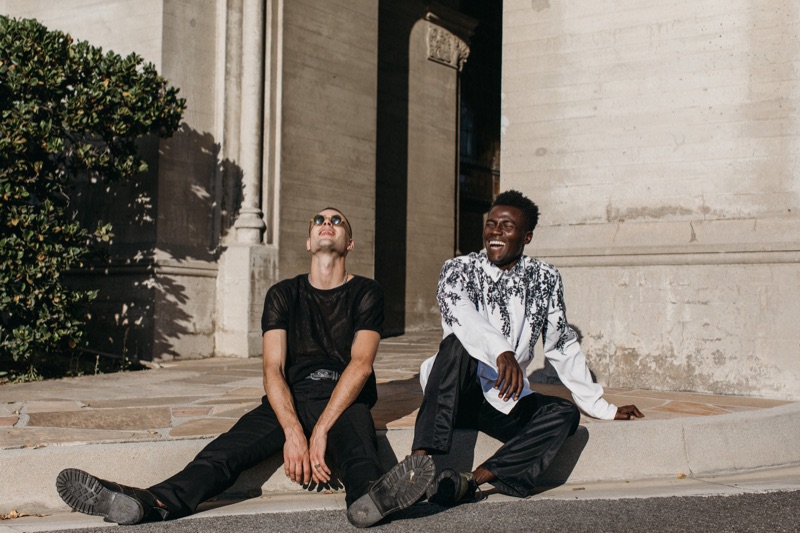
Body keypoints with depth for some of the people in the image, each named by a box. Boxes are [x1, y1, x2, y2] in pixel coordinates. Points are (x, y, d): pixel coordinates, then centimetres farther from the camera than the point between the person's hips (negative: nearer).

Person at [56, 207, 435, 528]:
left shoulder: (365, 294, 7)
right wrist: (293, 431, -19)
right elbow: (272, 369, 1)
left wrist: (320, 430, -22)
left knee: (355, 435, -38)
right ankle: (156, 502, -49)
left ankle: (370, 497, -71)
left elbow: (361, 365, -7)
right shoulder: (283, 295, 14)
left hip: (344, 401, -3)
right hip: (290, 401, 3)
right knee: (229, 447, -25)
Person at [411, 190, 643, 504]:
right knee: (458, 343, -32)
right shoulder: (459, 270, -2)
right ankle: (421, 459, -45)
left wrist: (601, 408, 15)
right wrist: (501, 353, -44)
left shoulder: (544, 279, 8)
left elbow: (562, 347, 15)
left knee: (564, 414, -22)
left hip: (504, 401, 3)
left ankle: (474, 480, -37)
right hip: (452, 396, -3)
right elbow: (461, 313, -25)